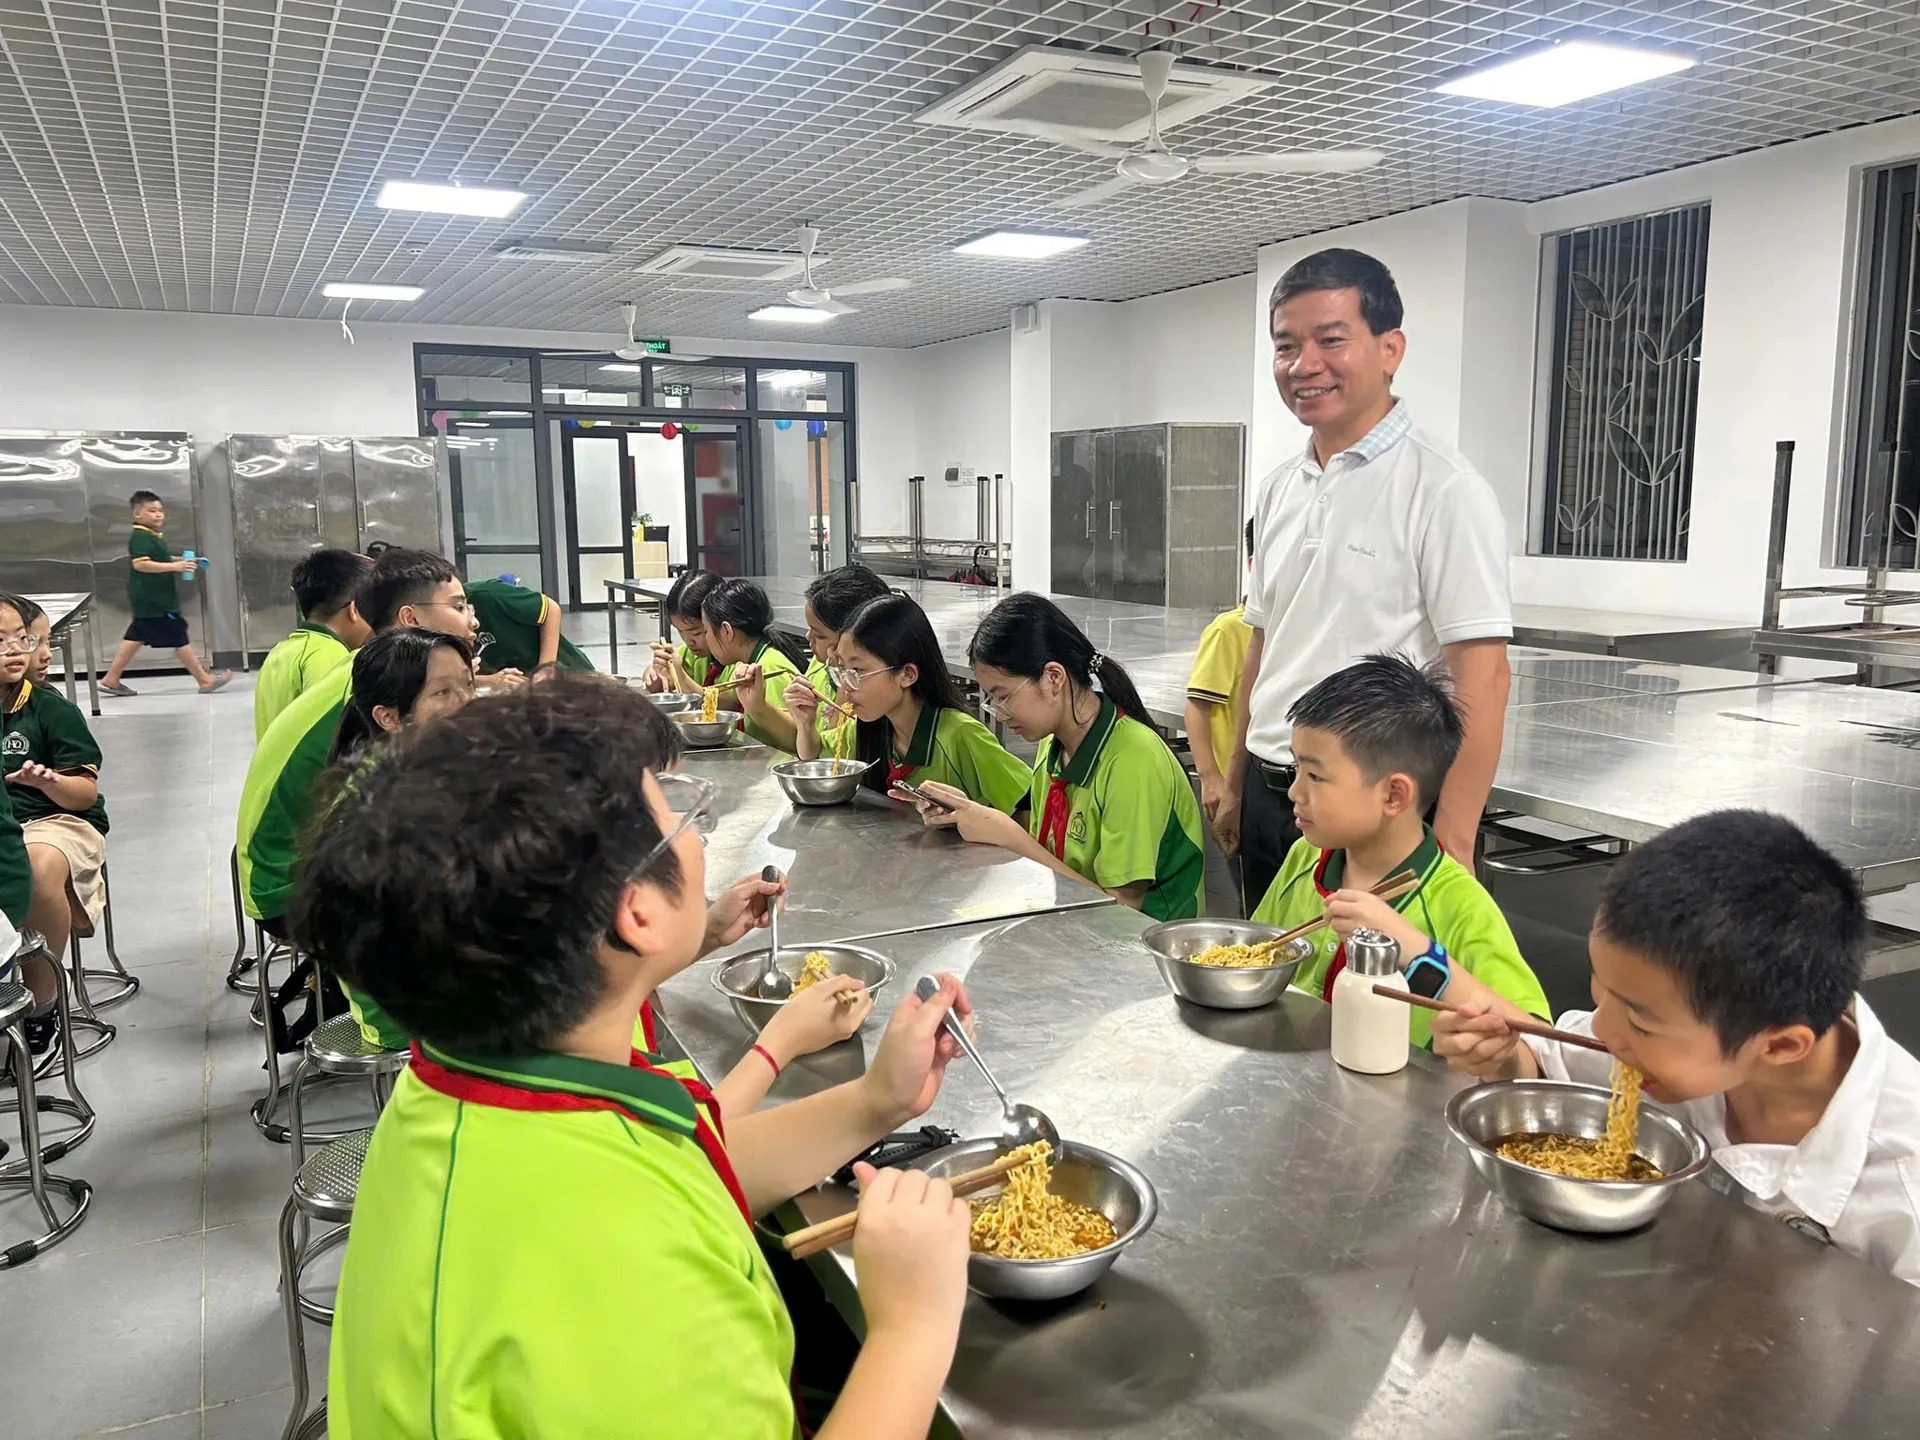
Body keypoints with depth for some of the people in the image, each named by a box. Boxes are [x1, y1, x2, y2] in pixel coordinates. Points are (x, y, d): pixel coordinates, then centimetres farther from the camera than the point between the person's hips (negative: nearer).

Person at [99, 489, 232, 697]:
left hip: (147, 600, 11)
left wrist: (181, 562, 16)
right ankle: (205, 680, -1)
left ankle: (111, 679, 20)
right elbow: (140, 564, -29)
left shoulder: (153, 536, 15)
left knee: (136, 637, 15)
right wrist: (174, 566, -31)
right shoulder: (140, 537, -17)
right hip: (153, 600, -11)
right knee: (178, 638, -5)